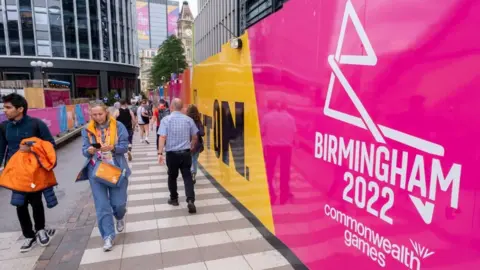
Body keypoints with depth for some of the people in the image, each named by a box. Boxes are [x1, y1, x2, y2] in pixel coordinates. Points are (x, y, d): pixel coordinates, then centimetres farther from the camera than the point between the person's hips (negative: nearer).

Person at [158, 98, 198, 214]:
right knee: (187, 177, 4)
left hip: (172, 153, -1)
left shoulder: (166, 119, -7)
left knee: (172, 177, 17)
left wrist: (160, 153, -14)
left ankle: (174, 199, 30)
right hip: (186, 153, 1)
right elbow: (194, 137, 8)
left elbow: (162, 137, -15)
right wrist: (191, 147, 25)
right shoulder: (189, 119, 1)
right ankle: (190, 200, -9)